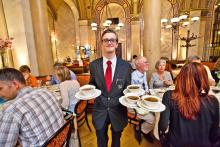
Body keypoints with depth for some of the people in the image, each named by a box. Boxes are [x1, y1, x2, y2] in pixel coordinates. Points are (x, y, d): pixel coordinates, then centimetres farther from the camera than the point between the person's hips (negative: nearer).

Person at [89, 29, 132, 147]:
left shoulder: (126, 66, -10)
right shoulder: (94, 65, -7)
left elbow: (127, 88, -1)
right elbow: (92, 84, 6)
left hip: (118, 111, 0)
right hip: (100, 111, 1)